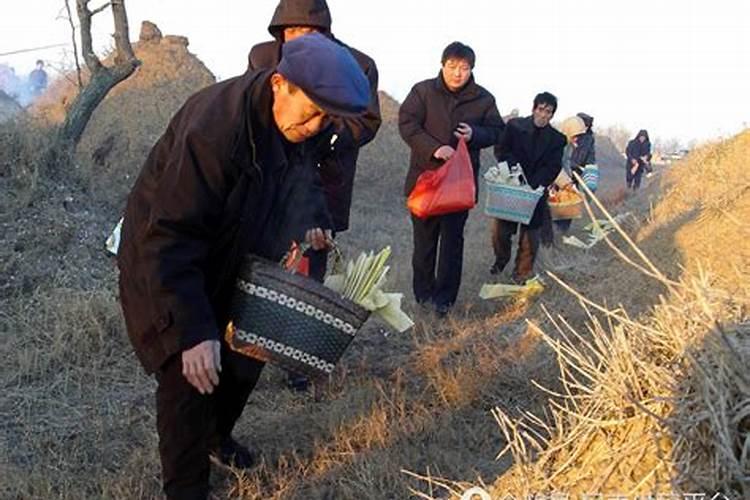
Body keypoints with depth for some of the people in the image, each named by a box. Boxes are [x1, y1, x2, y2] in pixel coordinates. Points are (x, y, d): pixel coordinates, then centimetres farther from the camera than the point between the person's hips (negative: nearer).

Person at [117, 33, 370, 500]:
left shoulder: (291, 123, -11)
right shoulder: (214, 127, -36)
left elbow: (304, 176, 11)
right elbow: (170, 237, -36)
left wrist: (310, 221, -12)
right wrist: (193, 330, -38)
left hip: (225, 264, 8)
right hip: (164, 266, -8)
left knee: (246, 357, 16)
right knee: (188, 377, -8)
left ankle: (217, 436, 44)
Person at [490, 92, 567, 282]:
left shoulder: (557, 139, 3)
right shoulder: (515, 126, 2)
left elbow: (553, 168, -3)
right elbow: (501, 150, 0)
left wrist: (534, 184, -18)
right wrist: (513, 167, -17)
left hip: (535, 191, 0)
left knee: (530, 232, 3)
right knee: (500, 229, 2)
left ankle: (522, 272, 16)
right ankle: (501, 259, 30)